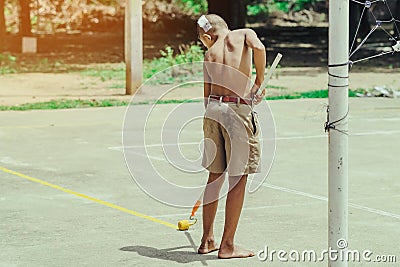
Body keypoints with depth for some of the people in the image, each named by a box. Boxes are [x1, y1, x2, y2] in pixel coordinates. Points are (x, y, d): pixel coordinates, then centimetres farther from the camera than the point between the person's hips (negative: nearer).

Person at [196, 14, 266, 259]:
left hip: (213, 109, 5)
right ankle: (227, 246, 6)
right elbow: (258, 47, -18)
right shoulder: (244, 34, 6)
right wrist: (259, 81, -5)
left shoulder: (210, 54, 16)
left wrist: (210, 117, 25)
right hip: (238, 109, -5)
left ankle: (207, 240, 24)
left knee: (215, 175, 17)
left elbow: (207, 94, 17)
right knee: (239, 179, 3)